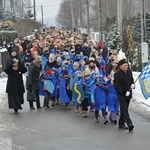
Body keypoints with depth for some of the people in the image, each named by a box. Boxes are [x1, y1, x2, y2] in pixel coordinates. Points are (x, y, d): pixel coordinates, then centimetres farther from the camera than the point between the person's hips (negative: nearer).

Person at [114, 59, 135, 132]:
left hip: (128, 94, 7)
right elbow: (116, 86, -15)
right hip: (121, 95, -7)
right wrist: (124, 92, -22)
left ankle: (121, 124, 23)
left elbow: (132, 80, 23)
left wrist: (133, 85, -1)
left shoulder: (129, 72, 8)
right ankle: (129, 124, -23)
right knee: (124, 109, -14)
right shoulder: (117, 74, -12)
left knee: (124, 109, 14)